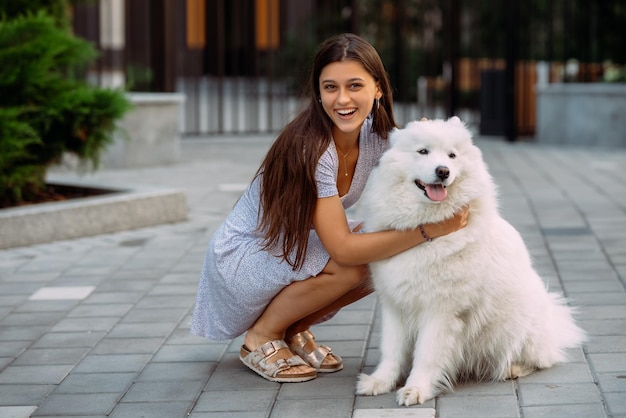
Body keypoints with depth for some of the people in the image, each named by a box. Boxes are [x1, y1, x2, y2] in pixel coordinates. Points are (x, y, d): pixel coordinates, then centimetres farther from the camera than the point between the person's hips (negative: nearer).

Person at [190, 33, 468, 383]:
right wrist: (428, 230, -36)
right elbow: (343, 249, -32)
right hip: (242, 256, -8)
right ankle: (260, 337, -5)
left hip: (297, 249, 8)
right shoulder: (312, 147, -30)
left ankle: (294, 329, 7)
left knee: (389, 258, -13)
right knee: (351, 266, -29)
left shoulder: (377, 136, -8)